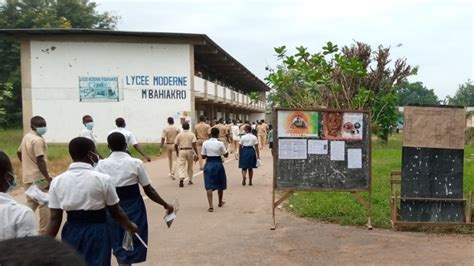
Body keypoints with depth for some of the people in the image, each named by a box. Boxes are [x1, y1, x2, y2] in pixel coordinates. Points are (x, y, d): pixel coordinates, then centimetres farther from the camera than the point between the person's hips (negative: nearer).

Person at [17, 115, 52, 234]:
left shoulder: (26, 137, 11)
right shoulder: (38, 140, -19)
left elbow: (19, 153, 23)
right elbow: (40, 161, -23)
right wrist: (48, 178, -21)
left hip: (28, 176, 9)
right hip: (39, 177, -9)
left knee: (31, 203, 19)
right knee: (45, 204, 0)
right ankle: (44, 232, 4)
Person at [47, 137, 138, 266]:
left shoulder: (57, 181, -3)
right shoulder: (103, 179, -12)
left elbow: (55, 218, -3)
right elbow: (116, 212, -3)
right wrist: (130, 226, 15)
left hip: (71, 232, 4)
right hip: (97, 232, -3)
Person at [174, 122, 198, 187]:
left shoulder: (179, 134, 1)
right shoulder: (192, 134, -1)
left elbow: (175, 145, 3)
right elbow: (194, 144, -12)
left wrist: (177, 152, 19)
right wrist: (196, 154, -11)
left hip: (181, 151, -1)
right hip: (190, 151, 1)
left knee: (181, 166, -5)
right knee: (190, 166, 16)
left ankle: (181, 178, -29)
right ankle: (190, 180, 24)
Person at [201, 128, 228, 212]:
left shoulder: (205, 143, -4)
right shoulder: (220, 143, -9)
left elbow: (203, 156, 0)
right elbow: (226, 155, -1)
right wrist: (226, 149, 15)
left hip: (209, 164, 1)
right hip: (218, 164, 0)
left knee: (209, 186, 1)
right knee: (220, 184, 19)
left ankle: (211, 206, -10)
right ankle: (220, 202, 37)